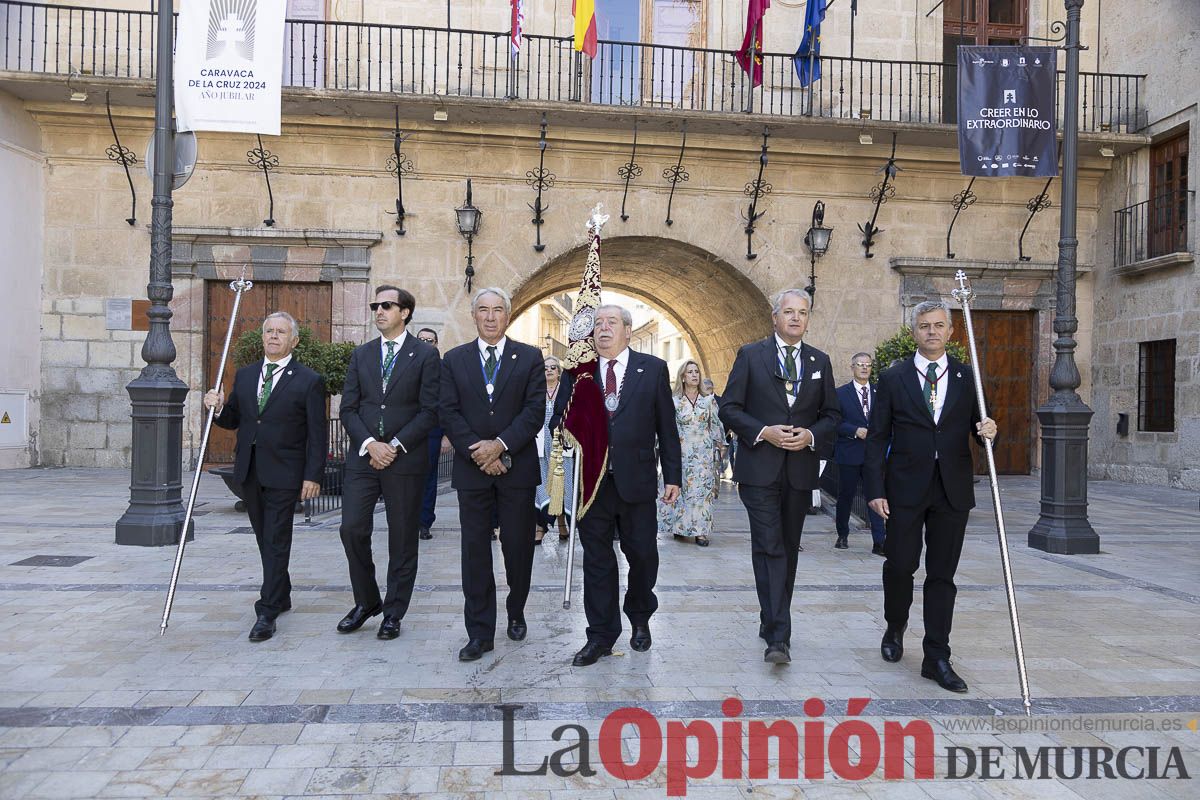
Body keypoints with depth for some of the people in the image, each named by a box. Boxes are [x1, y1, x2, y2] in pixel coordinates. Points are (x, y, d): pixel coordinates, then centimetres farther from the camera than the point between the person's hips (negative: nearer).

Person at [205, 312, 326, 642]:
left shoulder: (309, 381, -6)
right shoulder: (245, 375, 11)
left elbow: (317, 434, -7)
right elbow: (233, 420, 15)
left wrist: (313, 476, -12)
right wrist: (218, 408, -7)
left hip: (284, 474, -6)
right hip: (249, 471, 6)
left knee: (276, 541, -5)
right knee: (265, 539, 15)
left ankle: (267, 612, -2)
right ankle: (281, 596, 31)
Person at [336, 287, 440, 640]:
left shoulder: (425, 355, 0)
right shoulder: (360, 355, 11)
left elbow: (429, 411, -6)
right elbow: (348, 408, 6)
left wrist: (395, 445, -13)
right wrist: (369, 444, -10)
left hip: (406, 460, -3)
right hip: (363, 456, 3)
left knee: (403, 539, 4)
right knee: (352, 530, -1)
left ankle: (393, 613, 17)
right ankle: (366, 601, 20)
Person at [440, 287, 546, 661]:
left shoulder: (529, 357, 4)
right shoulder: (454, 360, 7)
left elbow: (535, 411, -5)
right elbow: (449, 413, 0)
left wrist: (500, 445, -15)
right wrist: (477, 452, -11)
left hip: (517, 467, -1)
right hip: (472, 469, 1)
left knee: (518, 546, 7)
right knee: (475, 550, 3)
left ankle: (516, 612, 31)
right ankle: (480, 632, 11)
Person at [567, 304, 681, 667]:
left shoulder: (653, 369, 2)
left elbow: (667, 427, 3)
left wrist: (673, 475, 1)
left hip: (636, 480, -1)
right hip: (591, 482, 1)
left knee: (642, 555, 10)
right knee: (597, 559, 7)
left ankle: (640, 618, 36)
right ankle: (601, 635, 19)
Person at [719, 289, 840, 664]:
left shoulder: (820, 361, 11)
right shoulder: (750, 355, 1)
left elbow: (832, 415, 12)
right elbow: (730, 408, -2)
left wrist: (812, 435, -8)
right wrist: (763, 432, -15)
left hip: (800, 469, 4)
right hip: (759, 468, -4)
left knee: (788, 549, 12)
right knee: (769, 548, -10)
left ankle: (773, 621, 28)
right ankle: (778, 636, -12)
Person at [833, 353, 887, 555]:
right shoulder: (840, 393, 2)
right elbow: (835, 423, -4)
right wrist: (855, 431, -17)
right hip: (849, 454, -1)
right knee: (846, 495, 9)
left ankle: (879, 542, -3)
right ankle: (842, 536, 26)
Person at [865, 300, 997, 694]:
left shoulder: (968, 377, 7)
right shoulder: (893, 378, 2)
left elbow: (978, 427, 11)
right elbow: (877, 438, 0)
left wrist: (988, 430, -14)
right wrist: (876, 490, -7)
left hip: (953, 489, 2)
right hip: (906, 488, -1)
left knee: (942, 574, 5)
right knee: (899, 565, 2)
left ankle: (936, 659, 13)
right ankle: (895, 627, 32)